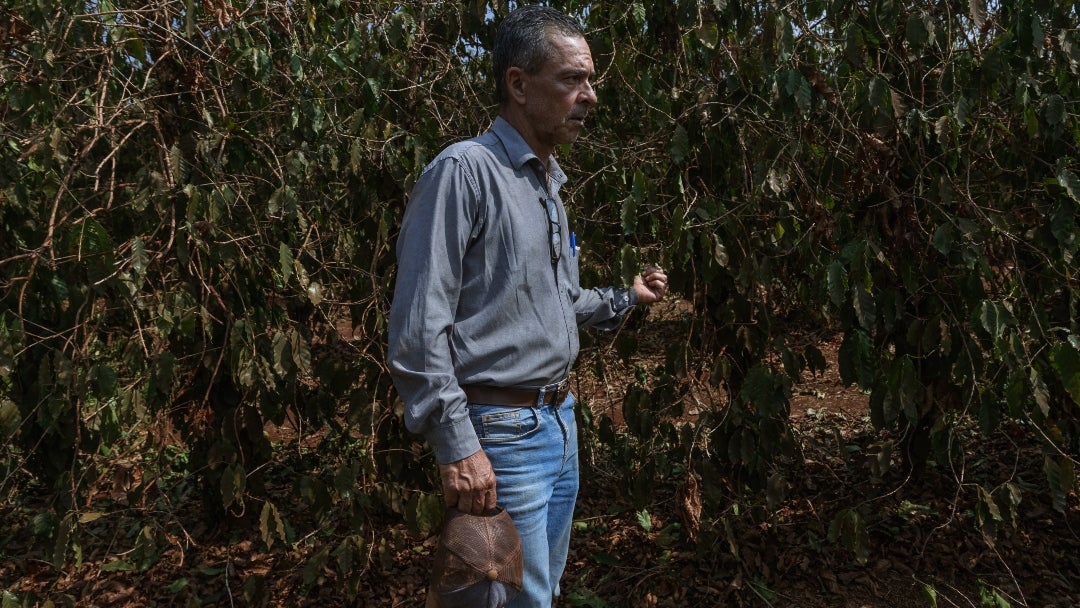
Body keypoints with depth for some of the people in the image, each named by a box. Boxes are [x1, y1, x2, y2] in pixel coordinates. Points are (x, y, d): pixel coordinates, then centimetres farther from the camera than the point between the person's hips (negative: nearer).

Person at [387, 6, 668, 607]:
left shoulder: (550, 184, 12)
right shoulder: (465, 170, -15)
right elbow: (419, 326, -20)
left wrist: (626, 297, 19)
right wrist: (456, 447, -21)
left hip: (561, 422, 8)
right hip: (501, 431, -8)